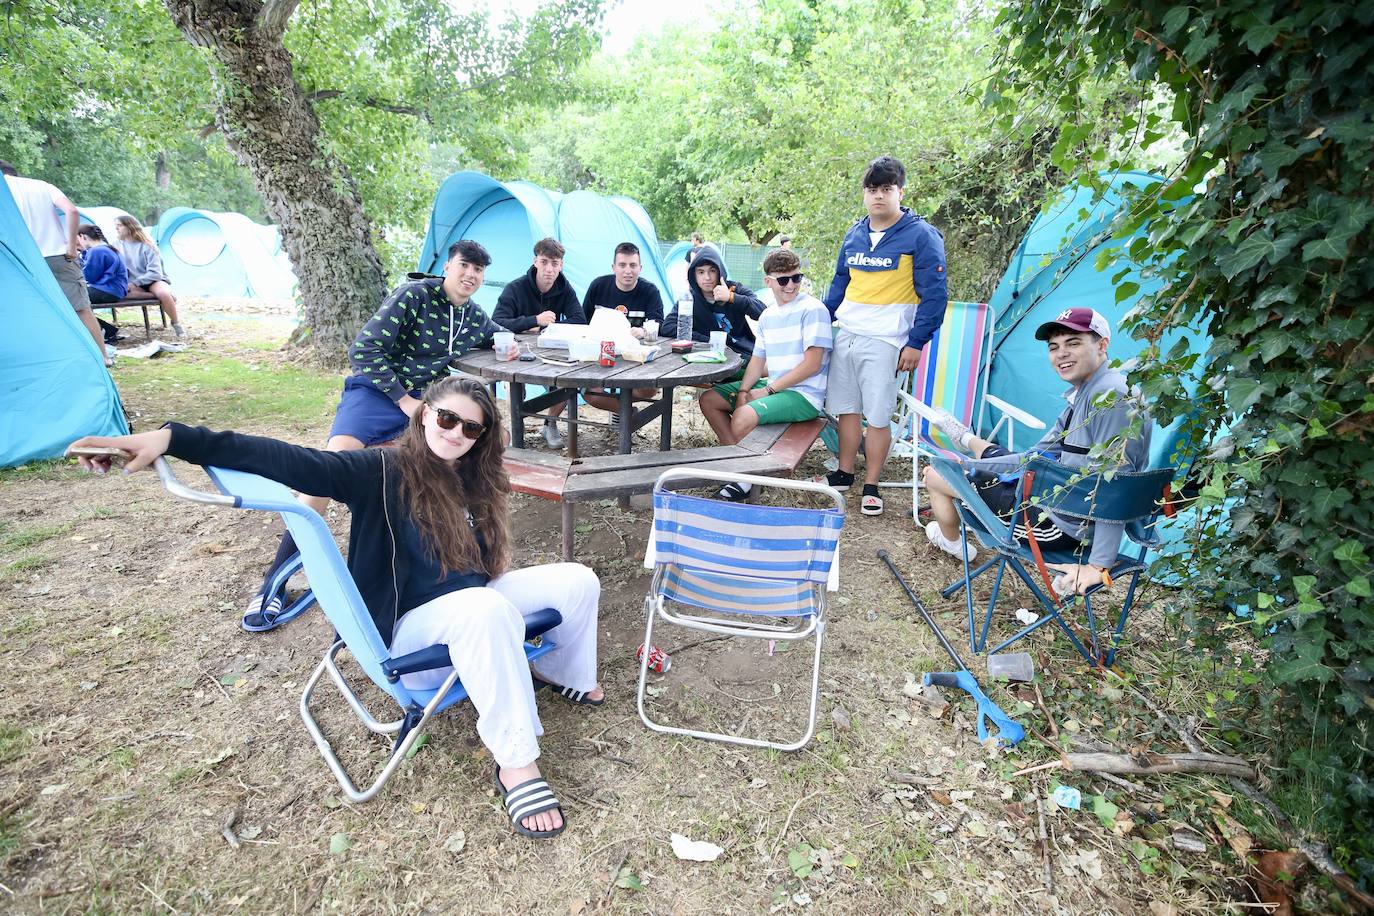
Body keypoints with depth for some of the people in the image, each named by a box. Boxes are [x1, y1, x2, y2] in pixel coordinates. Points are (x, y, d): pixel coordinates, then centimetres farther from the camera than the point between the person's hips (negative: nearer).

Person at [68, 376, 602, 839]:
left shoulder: (473, 479, 8)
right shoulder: (384, 471, -11)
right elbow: (290, 462, -24)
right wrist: (174, 439, -32)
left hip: (472, 605, 7)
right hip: (412, 626, -7)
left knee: (577, 579, -7)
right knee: (485, 606, -39)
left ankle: (559, 672, 21)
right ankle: (515, 763, -31)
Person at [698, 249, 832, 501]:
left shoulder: (813, 309, -12)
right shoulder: (767, 315, 11)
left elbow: (812, 364, -17)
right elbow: (758, 359, 13)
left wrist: (768, 390, -15)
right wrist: (743, 391, -7)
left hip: (804, 394, -8)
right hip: (772, 386, 9)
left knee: (743, 416, -32)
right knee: (708, 399, 5)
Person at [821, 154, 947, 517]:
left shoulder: (921, 235, -5)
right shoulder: (854, 234, 12)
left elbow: (934, 294, -7)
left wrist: (915, 343, -11)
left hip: (884, 342, -5)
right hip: (845, 335, 6)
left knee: (877, 416, 0)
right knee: (847, 409, 11)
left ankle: (871, 487, 12)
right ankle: (844, 474, 25)